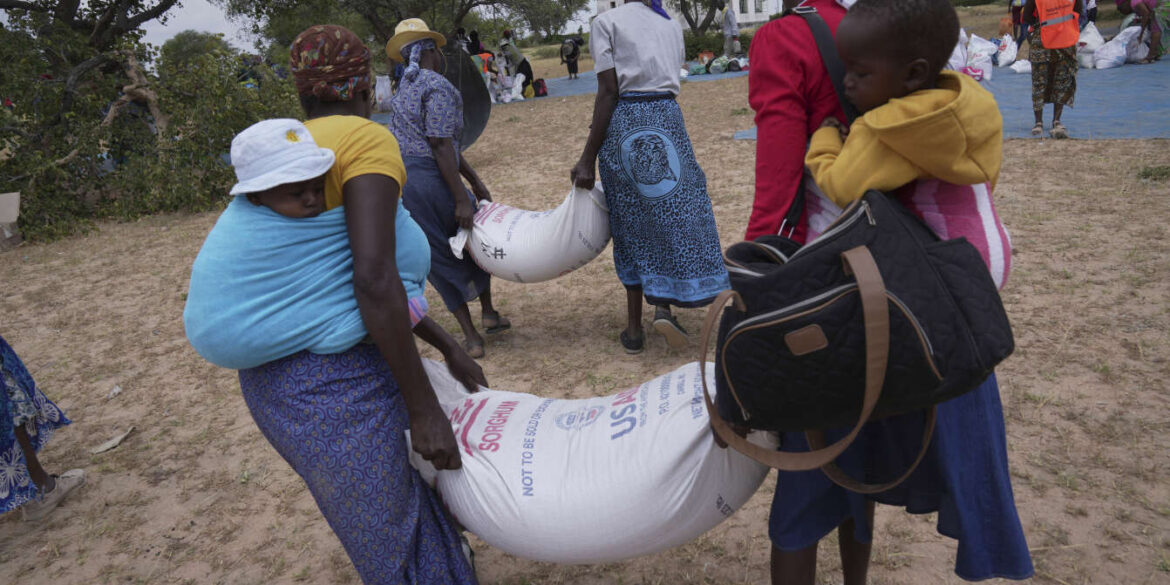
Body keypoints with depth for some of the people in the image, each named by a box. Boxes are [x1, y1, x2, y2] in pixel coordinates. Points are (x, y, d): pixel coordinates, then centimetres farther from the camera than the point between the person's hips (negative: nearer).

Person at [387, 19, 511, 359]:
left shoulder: (404, 89, 19)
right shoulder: (437, 87, -9)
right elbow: (441, 147, -18)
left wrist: (476, 182, 16)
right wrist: (463, 199, -18)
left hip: (400, 180, 7)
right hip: (431, 179, -7)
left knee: (440, 259, 12)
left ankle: (471, 338, 15)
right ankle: (488, 314, 25)